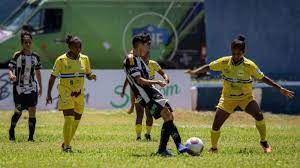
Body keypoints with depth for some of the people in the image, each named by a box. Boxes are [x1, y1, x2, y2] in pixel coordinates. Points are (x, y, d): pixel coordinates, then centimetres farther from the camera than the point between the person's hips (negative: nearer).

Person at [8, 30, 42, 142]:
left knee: (32, 110, -8)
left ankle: (31, 137, -5)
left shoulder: (35, 57, 4)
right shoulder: (17, 56, -7)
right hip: (19, 88, -3)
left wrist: (40, 87, 19)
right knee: (18, 112, 4)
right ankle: (11, 130, 32)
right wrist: (11, 75, -36)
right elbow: (10, 69, -13)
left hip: (32, 88, 3)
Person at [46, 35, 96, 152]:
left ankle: (66, 143, 24)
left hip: (79, 94, 5)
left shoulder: (84, 59, 5)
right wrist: (49, 94, -6)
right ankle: (66, 146, -7)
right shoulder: (61, 60, -8)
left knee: (76, 121, 8)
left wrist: (92, 76, -11)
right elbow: (53, 77, -3)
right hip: (66, 93, -5)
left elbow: (88, 75, 14)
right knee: (69, 119, -14)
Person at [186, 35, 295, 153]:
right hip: (228, 98, 2)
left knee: (258, 115, -26)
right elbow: (208, 67, 1)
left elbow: (262, 78, -7)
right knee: (216, 125, -6)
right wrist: (195, 72, -15)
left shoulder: (249, 65, -16)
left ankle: (264, 142, -5)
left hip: (245, 97, -1)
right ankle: (213, 149, 19)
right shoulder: (224, 62, -12)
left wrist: (280, 89, -10)